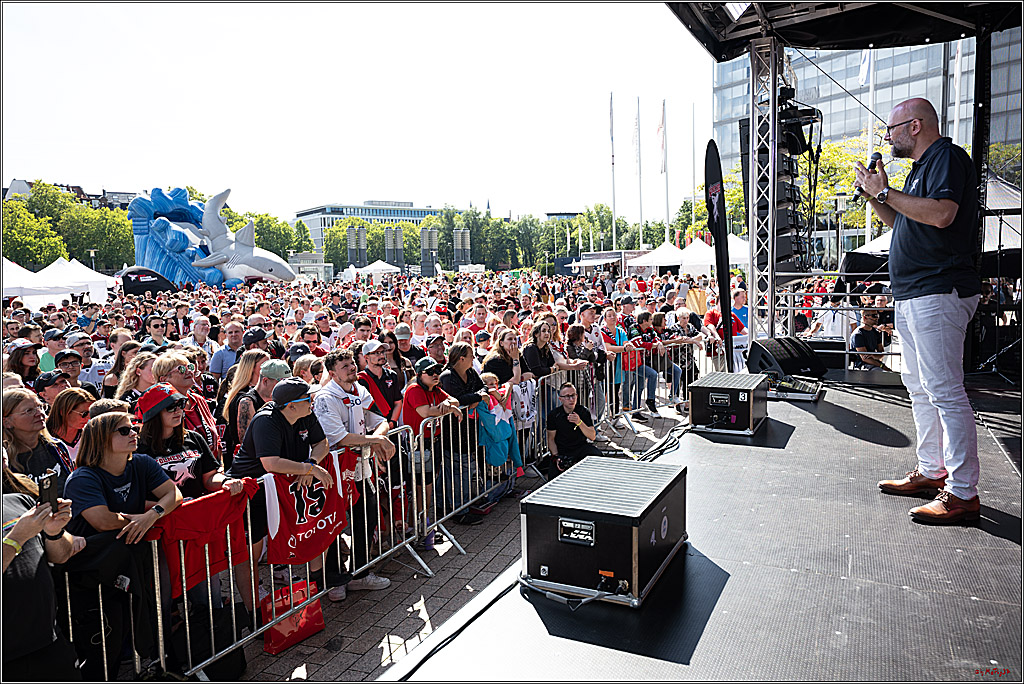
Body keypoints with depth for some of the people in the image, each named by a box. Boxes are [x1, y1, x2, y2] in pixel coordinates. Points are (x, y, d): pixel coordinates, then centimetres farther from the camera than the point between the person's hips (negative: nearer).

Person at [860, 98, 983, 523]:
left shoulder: (948, 156, -7)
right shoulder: (921, 168, 23)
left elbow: (942, 214, -24)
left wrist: (885, 191, -16)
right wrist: (875, 197, 15)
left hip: (939, 293, -11)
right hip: (911, 296, 11)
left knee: (944, 391, -11)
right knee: (920, 388, 14)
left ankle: (962, 494, -6)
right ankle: (931, 472, 24)